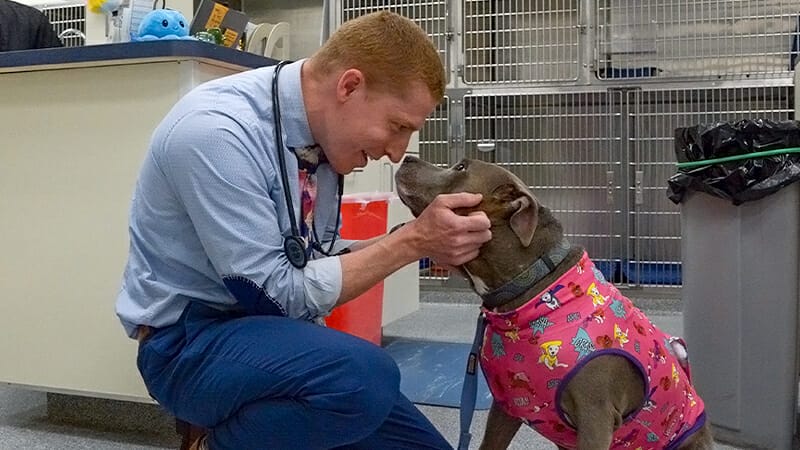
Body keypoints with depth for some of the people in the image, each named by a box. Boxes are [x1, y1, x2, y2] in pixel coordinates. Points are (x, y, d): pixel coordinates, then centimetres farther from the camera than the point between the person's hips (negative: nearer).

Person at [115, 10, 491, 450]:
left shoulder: (319, 132, -1)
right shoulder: (217, 132, -25)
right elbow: (277, 294, -23)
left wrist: (420, 239, -5)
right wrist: (412, 241, -20)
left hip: (270, 330, 8)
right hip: (189, 341, -8)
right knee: (364, 377, -34)